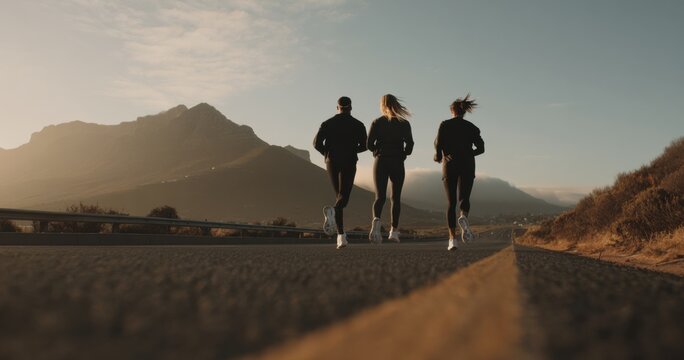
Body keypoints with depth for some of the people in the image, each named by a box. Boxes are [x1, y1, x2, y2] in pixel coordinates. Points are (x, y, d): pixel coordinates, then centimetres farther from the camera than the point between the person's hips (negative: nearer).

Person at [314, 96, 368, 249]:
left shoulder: (328, 123, 6)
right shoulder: (358, 125, 3)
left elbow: (317, 142, -4)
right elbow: (364, 145, -4)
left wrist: (327, 153, 14)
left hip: (332, 162, 3)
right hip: (349, 163, -3)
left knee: (340, 196, 14)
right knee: (343, 198, -6)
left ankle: (341, 236, 6)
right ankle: (332, 211, -43)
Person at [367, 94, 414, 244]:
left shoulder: (377, 122, 0)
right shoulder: (404, 123, 0)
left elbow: (369, 144, -4)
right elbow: (410, 143, -9)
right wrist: (404, 154, 10)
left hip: (380, 162, 0)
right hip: (397, 163, 0)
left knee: (380, 196, -1)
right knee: (396, 197, 13)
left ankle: (376, 220, -30)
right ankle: (394, 230, 14)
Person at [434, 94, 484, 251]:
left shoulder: (445, 125, 3)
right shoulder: (471, 127, 8)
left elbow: (438, 142, -11)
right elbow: (481, 148, 3)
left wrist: (438, 156, 8)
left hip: (450, 166, 0)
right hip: (467, 166, 0)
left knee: (451, 203, 5)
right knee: (464, 199, 5)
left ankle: (452, 238, -8)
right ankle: (464, 217, -32)